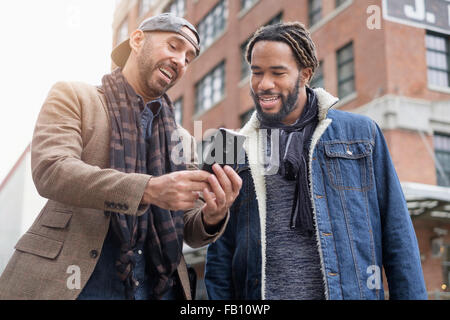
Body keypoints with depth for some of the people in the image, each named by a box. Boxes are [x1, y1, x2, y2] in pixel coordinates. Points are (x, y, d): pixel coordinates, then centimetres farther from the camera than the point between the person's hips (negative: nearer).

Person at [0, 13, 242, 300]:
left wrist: (213, 216, -12)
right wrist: (149, 190, -25)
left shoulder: (183, 139, 14)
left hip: (158, 287, 4)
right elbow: (50, 170, -14)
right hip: (72, 283, -4)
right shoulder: (72, 96, 4)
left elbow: (191, 232, 12)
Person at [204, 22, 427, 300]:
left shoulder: (361, 133, 4)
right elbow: (220, 254, 7)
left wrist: (413, 295, -5)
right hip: (260, 294, 1)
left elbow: (398, 234, 1)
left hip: (352, 291, -1)